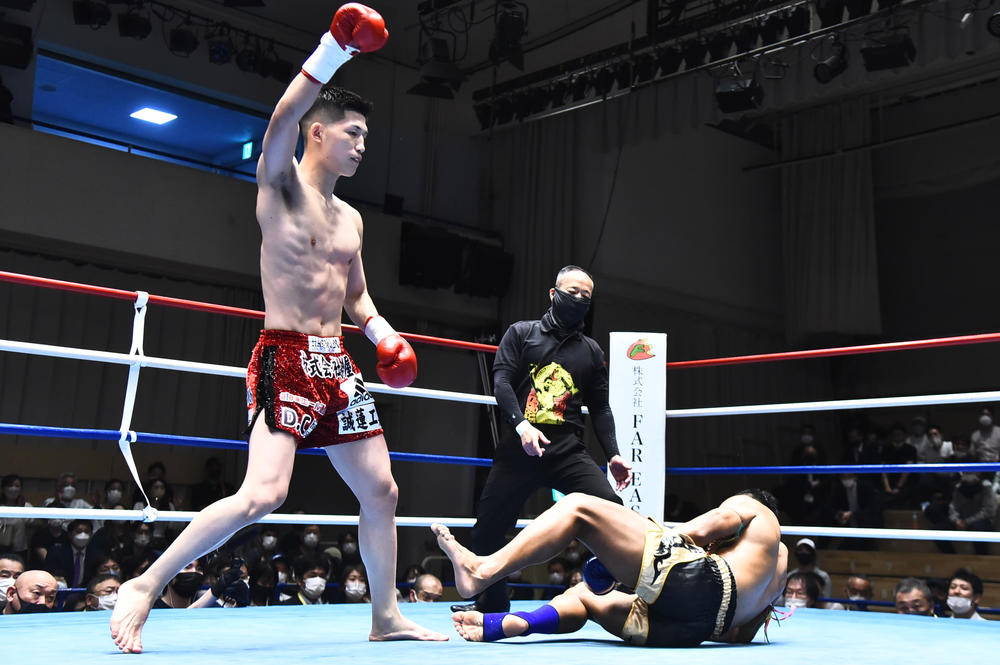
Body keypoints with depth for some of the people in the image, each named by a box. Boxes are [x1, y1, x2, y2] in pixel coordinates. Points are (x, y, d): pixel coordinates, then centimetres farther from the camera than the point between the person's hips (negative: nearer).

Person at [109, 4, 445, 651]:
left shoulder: (350, 219, 19)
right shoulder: (282, 184, -1)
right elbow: (283, 123, -23)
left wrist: (383, 332, 7)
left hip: (337, 364, 8)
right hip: (286, 359, -8)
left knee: (381, 489, 8)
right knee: (265, 492, -21)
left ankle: (387, 616, 21)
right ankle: (144, 587, -8)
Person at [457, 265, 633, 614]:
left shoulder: (591, 351, 17)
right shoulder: (521, 333, 9)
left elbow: (600, 408, 17)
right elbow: (501, 381, -3)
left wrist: (613, 455, 4)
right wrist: (521, 424, -19)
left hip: (568, 450, 1)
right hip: (520, 449, -1)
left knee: (611, 508, -21)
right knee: (488, 528, 3)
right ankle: (491, 604, 25)